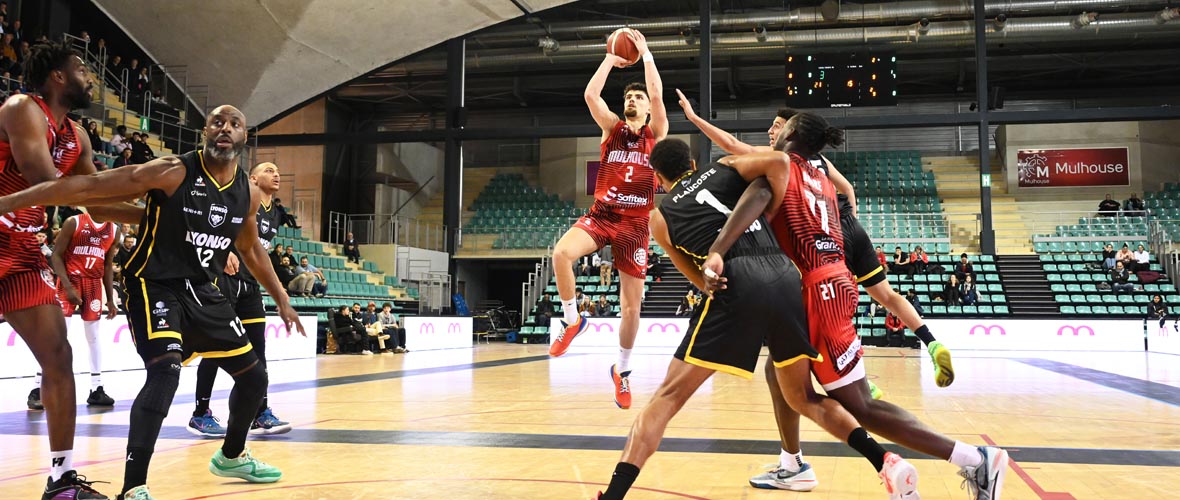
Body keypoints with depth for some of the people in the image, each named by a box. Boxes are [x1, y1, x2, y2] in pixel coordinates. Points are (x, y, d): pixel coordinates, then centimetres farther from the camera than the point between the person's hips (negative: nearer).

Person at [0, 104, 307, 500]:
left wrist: (281, 299, 19)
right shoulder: (172, 173, -18)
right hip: (154, 286, -7)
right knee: (165, 371, -30)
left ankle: (231, 457, 36)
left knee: (253, 377, 11)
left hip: (201, 290, 7)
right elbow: (88, 187, -19)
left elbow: (250, 249, 18)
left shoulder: (248, 194, 0)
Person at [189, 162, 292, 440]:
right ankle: (200, 415, 6)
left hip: (251, 285, 7)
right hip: (225, 279, -7)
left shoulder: (273, 216, 16)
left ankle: (261, 414, 10)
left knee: (257, 348, 5)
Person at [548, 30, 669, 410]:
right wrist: (611, 59, 3)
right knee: (561, 254, -30)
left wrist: (645, 53, -3)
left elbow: (657, 95, -9)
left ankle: (622, 369, 23)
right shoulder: (612, 128, 11)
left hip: (635, 223, -1)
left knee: (631, 306, 1)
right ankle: (572, 321, -6)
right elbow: (590, 95, -4)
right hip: (601, 215, 1)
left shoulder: (656, 134, 7)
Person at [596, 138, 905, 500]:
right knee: (803, 396, 22)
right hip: (784, 276, 3)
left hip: (737, 284, -3)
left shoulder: (660, 217, 23)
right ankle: (887, 463, 12)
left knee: (668, 397, 3)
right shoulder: (724, 168, 25)